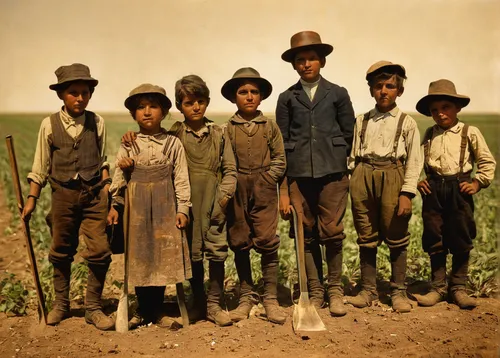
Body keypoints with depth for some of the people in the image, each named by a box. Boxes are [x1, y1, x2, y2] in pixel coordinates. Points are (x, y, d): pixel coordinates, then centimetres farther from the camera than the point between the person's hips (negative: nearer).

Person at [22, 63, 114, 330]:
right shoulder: (49, 125, -1)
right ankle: (60, 304, 30)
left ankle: (93, 308, 11)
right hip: (63, 195, 0)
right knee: (61, 252, 12)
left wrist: (106, 187, 0)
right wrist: (31, 200, 3)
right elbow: (40, 167, 4)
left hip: (94, 195, 0)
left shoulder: (97, 122, 1)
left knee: (100, 252, -6)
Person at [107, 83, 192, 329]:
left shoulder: (173, 144, 1)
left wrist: (182, 208, -4)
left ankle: (157, 311, 14)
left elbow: (181, 178, 1)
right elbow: (118, 177, 8)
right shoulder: (128, 145, 3)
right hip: (136, 205, 1)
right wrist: (115, 205, 4)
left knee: (162, 255, 2)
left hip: (164, 206, -1)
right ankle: (143, 310, 18)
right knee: (138, 256, 5)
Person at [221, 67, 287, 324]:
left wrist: (265, 180, -4)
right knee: (239, 245, 6)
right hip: (237, 192, 1)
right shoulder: (228, 129, 3)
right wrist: (231, 186, -5)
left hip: (264, 191, -1)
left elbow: (279, 160, 6)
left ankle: (270, 298, 4)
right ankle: (246, 296, 19)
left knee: (267, 243, -6)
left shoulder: (270, 127, 5)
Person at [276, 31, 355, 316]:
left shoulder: (338, 94, 9)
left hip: (332, 174, -1)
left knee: (332, 233, -3)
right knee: (307, 236, 4)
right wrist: (283, 189, 2)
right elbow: (281, 143, 7)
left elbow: (349, 133, 13)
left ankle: (336, 290, 13)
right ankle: (315, 293, 15)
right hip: (298, 176, 1)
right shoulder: (287, 98, 10)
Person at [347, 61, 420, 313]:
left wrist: (407, 193, -9)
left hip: (392, 176, -2)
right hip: (363, 178, 3)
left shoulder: (406, 122, 5)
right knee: (366, 238, 7)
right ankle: (368, 290, 17)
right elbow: (353, 156, 14)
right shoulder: (361, 122, 14)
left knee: (396, 238, 2)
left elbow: (413, 161, 0)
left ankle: (398, 292, 13)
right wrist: (354, 186, 6)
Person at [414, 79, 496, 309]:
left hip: (459, 190, -2)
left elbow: (487, 162, 4)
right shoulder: (429, 134, 9)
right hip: (433, 190, 3)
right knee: (434, 242, 6)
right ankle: (438, 287, 18)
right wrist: (418, 181, 1)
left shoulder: (470, 133, 1)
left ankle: (458, 288, 17)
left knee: (461, 241, 4)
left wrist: (477, 183, -6)